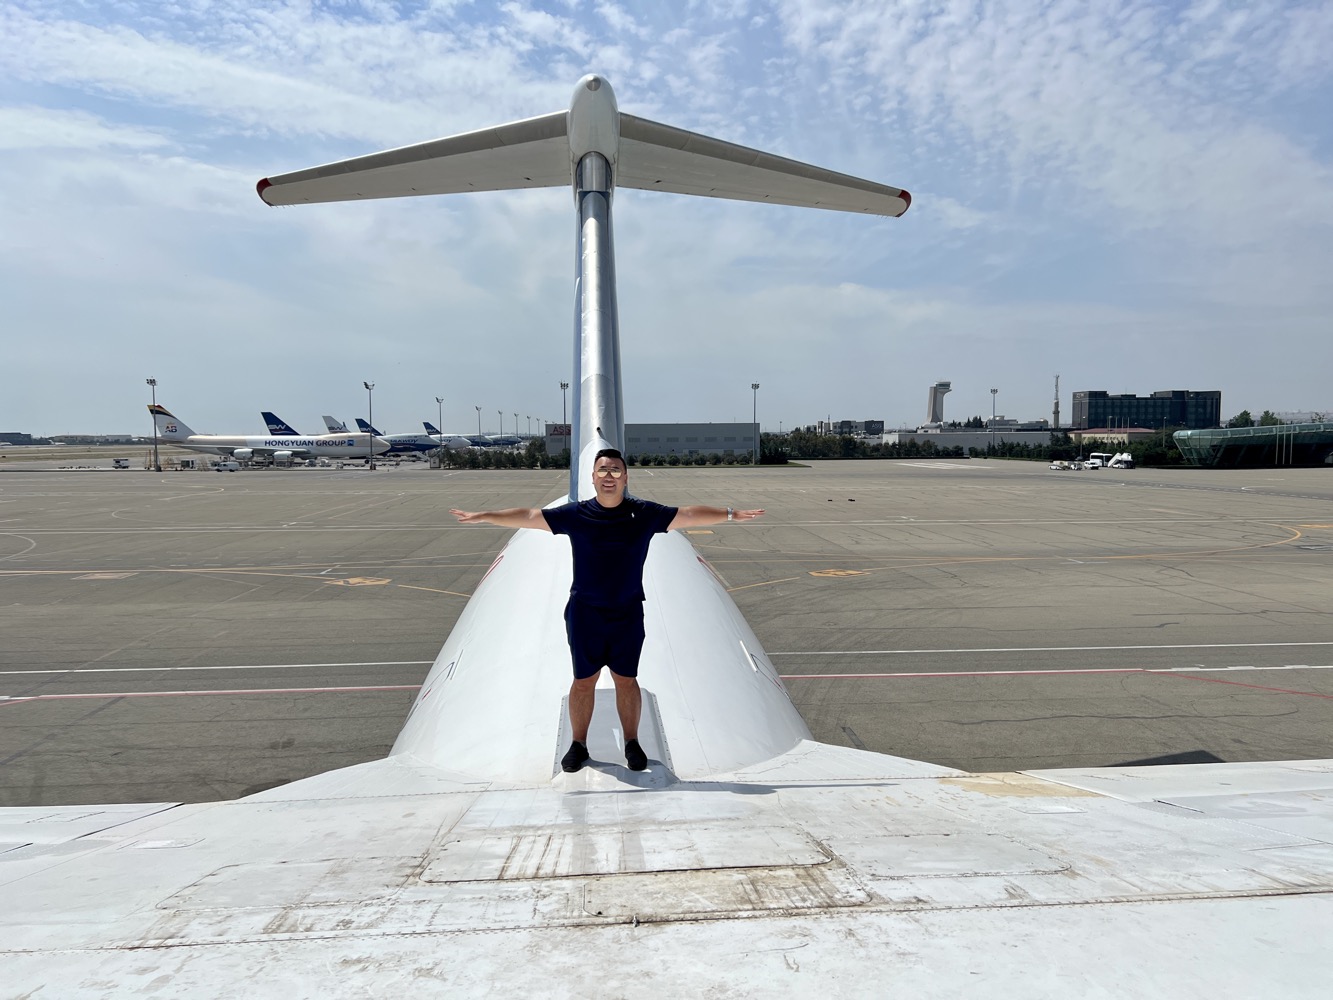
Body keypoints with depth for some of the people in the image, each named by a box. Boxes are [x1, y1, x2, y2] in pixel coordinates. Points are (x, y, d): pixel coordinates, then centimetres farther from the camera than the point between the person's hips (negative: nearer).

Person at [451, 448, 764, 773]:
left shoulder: (645, 514, -2)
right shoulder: (575, 514, -4)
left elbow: (688, 515, 3)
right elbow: (529, 516, -1)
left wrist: (731, 514, 2)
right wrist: (482, 516, -1)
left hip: (628, 614, 0)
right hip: (584, 612, 0)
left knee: (626, 679, 10)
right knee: (583, 681, 9)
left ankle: (632, 743, 26)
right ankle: (578, 745, 24)